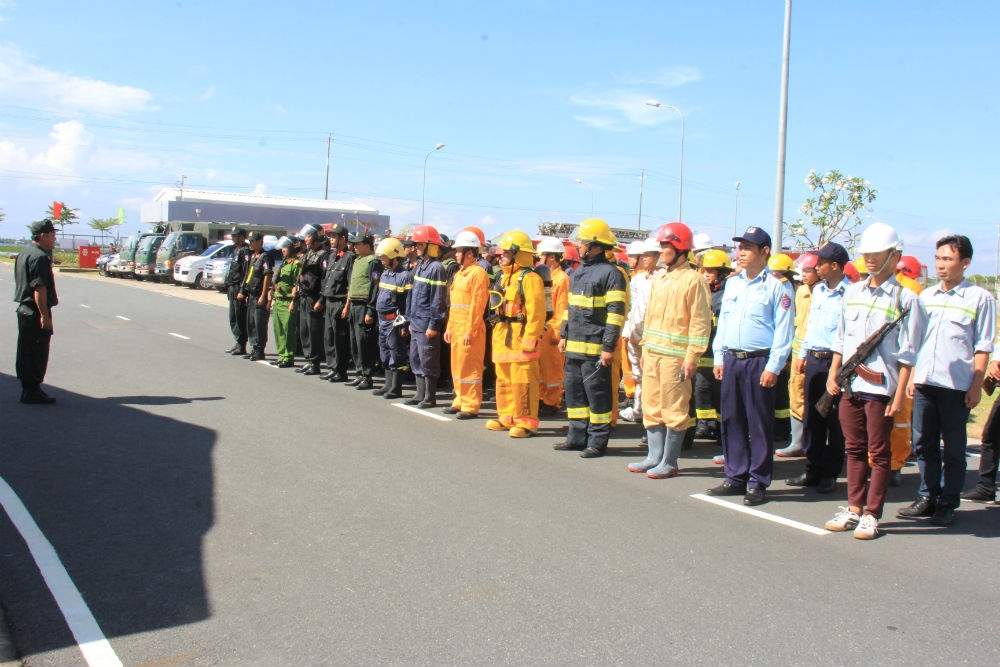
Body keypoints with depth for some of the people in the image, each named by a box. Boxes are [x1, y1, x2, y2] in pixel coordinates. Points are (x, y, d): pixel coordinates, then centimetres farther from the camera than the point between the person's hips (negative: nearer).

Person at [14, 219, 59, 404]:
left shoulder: (23, 253, 15)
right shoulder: (39, 257, -17)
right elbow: (39, 288, -23)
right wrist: (45, 316, -22)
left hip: (24, 308, 10)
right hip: (36, 312, -10)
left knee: (26, 352, 15)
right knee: (37, 353, -3)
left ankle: (28, 389, 23)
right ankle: (32, 392, 2)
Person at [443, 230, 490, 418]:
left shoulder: (478, 274, -12)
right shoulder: (459, 274, 16)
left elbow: (478, 305, -17)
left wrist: (470, 331, -20)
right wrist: (450, 327, 16)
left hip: (470, 329, -9)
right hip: (456, 328, 9)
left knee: (469, 367, -5)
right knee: (457, 366, 14)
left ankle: (471, 406, 1)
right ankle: (460, 401, 24)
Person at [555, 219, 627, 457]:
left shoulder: (611, 273, -10)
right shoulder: (577, 273, 16)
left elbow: (616, 313, -14)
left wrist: (609, 346, -18)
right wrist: (564, 335, 18)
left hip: (595, 347, -8)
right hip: (574, 345, 8)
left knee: (597, 393, -1)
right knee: (574, 390, 12)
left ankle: (598, 441, 7)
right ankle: (577, 436, 23)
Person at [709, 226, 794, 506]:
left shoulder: (778, 285, -5)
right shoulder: (732, 282, 14)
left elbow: (783, 330, -8)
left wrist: (773, 367, -13)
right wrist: (719, 357, 11)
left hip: (759, 362, -6)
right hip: (731, 360, 6)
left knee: (759, 423, 1)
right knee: (731, 420, 9)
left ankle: (757, 483, 9)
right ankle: (736, 478, 19)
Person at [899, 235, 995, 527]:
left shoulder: (979, 298, -1)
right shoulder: (925, 297, 12)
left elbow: (982, 347, -2)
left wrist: (976, 386, -7)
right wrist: (911, 377, 10)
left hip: (957, 386, -4)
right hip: (924, 382, 4)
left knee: (953, 449, 4)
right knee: (924, 443, 9)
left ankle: (947, 503, 13)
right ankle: (928, 497, 20)